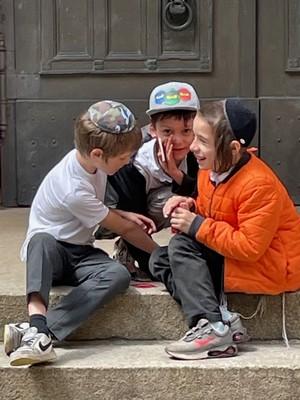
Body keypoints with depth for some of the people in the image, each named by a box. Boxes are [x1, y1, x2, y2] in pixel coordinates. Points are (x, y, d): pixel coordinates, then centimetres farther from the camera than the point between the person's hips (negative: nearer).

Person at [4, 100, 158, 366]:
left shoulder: (87, 158, -2)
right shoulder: (74, 190, -25)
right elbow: (124, 230, -13)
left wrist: (125, 214, 2)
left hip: (80, 254, 7)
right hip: (48, 253, -6)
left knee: (118, 275, -27)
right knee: (42, 241, -42)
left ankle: (32, 332, -37)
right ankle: (39, 326, -57)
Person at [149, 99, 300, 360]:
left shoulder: (258, 184, -25)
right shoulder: (211, 171, 0)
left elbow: (250, 248, -28)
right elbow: (210, 213, 18)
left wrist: (196, 226, -25)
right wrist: (190, 207, -6)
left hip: (270, 267, -10)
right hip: (228, 256, 10)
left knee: (182, 246, -20)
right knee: (160, 259, 1)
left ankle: (211, 326, -26)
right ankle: (223, 320, -15)